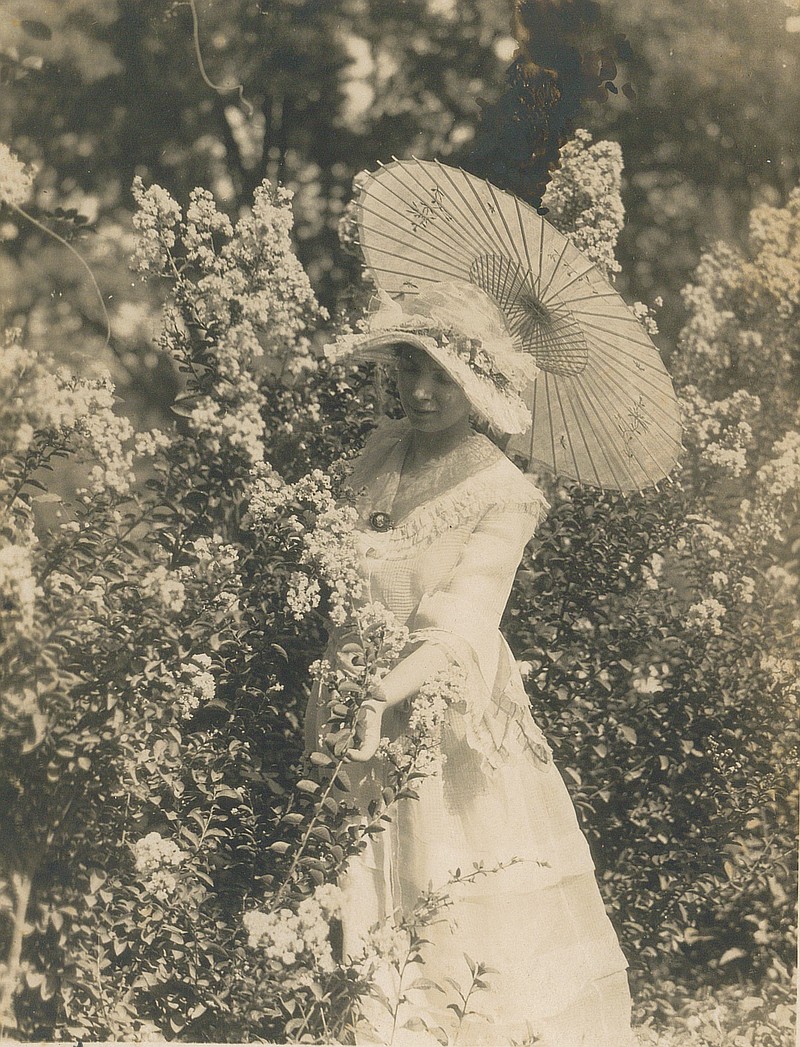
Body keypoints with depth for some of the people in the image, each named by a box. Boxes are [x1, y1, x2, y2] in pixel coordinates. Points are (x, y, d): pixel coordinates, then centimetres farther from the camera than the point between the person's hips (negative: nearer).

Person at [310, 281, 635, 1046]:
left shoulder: (503, 494, -13)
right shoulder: (380, 453, 3)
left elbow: (459, 627, -26)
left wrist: (381, 697, -41)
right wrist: (327, 695, 9)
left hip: (456, 718, -5)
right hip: (375, 722, 5)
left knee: (490, 923, 0)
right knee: (391, 939, 8)